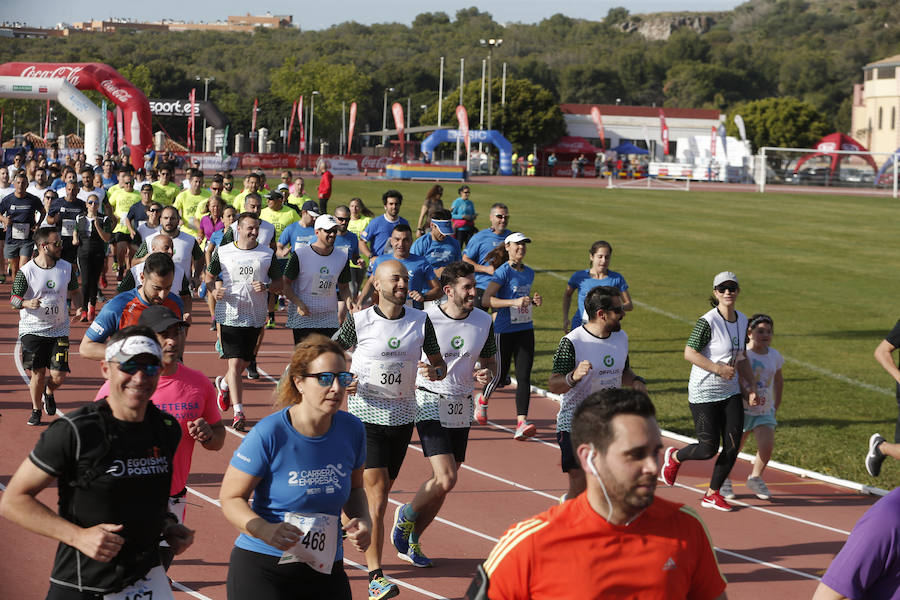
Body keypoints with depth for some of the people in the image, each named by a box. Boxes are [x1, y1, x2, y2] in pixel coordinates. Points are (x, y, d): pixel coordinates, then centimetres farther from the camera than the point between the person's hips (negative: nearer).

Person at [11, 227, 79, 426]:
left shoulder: (67, 268, -1)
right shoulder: (26, 271, -11)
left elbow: (75, 290, 17)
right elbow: (13, 299, -6)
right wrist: (26, 303, -25)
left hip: (59, 330, 2)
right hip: (32, 329, -2)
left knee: (58, 376, -4)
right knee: (37, 372, -1)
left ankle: (48, 393, 31)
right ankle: (36, 409, 23)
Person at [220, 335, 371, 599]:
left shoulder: (352, 430, -2)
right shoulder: (268, 434, -16)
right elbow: (230, 498, -11)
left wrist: (362, 520, -5)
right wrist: (264, 530, -29)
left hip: (326, 572, 4)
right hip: (260, 569, -4)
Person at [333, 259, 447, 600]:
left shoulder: (420, 321, 3)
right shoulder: (359, 321, -6)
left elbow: (440, 364, 11)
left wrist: (435, 372, -12)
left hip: (403, 415, 4)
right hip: (366, 414, -4)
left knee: (382, 491, 14)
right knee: (376, 494, -12)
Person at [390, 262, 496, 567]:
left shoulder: (483, 321, 2)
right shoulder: (425, 319, -12)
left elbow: (490, 360, 16)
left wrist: (485, 372, -6)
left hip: (462, 407, 5)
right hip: (430, 403, -5)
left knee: (442, 484, 8)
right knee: (446, 480, -16)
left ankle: (412, 542, 25)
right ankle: (406, 515, 13)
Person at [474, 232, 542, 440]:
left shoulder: (529, 272, 11)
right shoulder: (503, 272, -11)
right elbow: (486, 299, -20)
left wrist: (535, 300, 5)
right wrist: (514, 302, -27)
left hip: (525, 329, 5)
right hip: (505, 329, -5)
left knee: (524, 377, -6)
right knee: (500, 374, 8)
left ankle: (521, 423, -11)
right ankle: (482, 399, 40)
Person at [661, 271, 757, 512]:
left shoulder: (742, 320, 6)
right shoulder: (708, 321, -17)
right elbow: (689, 353, -18)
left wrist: (751, 388, 11)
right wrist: (718, 368, -22)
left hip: (731, 393, 7)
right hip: (704, 393, -7)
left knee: (733, 446, 0)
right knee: (709, 449, -5)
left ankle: (712, 494, 17)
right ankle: (674, 457, 26)